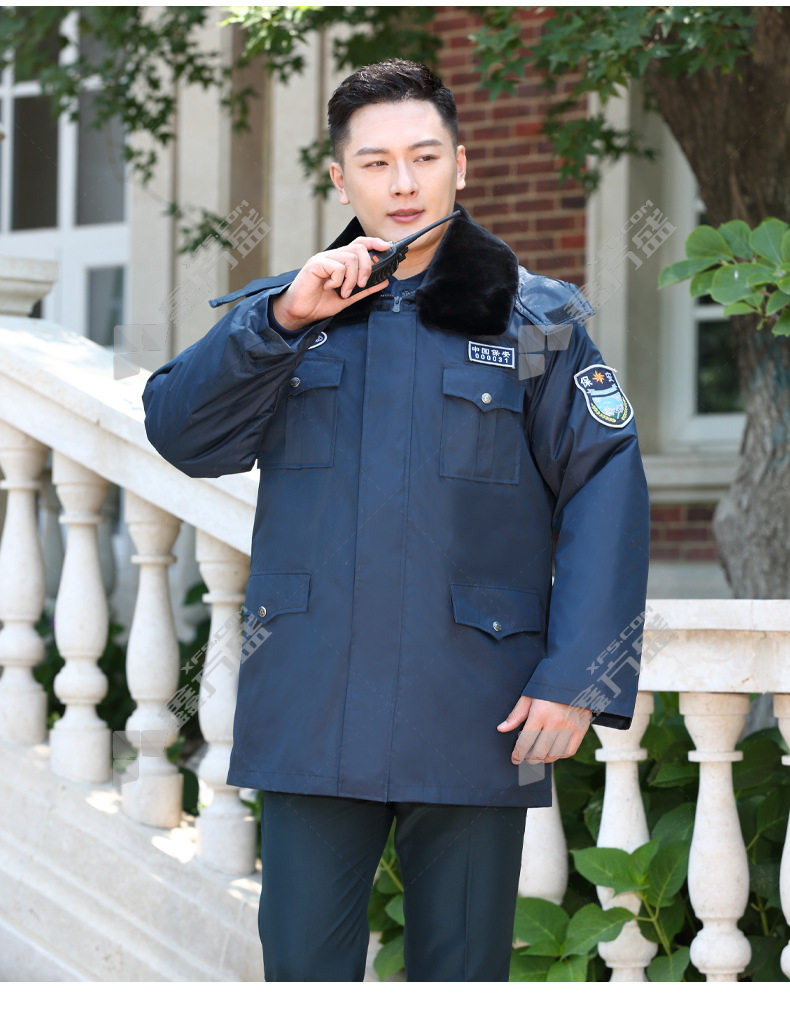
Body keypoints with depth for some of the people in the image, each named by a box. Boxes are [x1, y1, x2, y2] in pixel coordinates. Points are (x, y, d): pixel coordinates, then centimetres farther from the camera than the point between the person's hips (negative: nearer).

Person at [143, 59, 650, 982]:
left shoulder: (536, 319, 5)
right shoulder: (278, 316, 11)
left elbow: (606, 492, -1)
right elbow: (180, 433, -2)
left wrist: (579, 679, -11)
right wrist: (285, 320, -15)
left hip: (472, 718, -1)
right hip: (310, 715, 1)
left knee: (461, 973, 7)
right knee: (300, 965, 4)